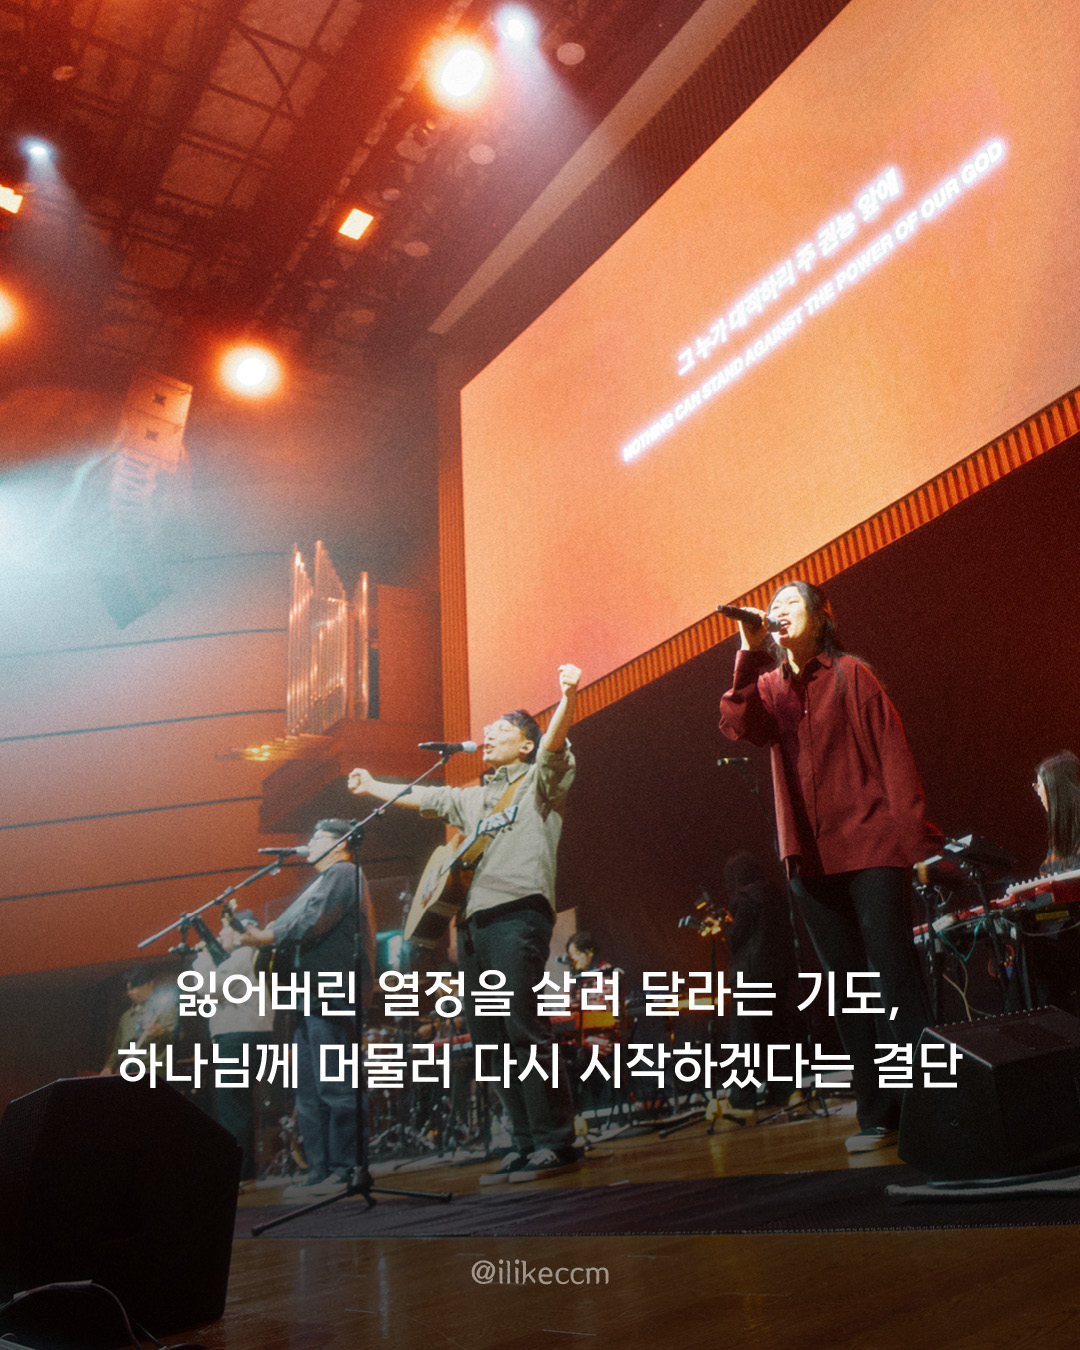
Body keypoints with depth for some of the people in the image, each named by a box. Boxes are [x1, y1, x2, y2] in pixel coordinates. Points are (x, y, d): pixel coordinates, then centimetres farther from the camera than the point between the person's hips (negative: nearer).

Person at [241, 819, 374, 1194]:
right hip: (309, 995, 11)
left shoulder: (343, 872, -4)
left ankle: (346, 1170, -7)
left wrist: (267, 936, -8)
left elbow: (313, 923, -16)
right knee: (309, 1091, 10)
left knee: (334, 1087, -10)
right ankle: (319, 1169, 14)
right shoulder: (321, 882, 28)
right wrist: (263, 935, 10)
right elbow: (294, 927, 23)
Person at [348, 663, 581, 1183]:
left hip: (516, 915, -8)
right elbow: (422, 797, 39)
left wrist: (568, 698, -31)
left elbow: (553, 743, -12)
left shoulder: (537, 782, 7)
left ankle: (555, 1143, -11)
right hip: (472, 924, 8)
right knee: (490, 1041, 4)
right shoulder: (474, 798, 28)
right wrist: (373, 787, 48)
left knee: (524, 1029, -15)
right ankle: (525, 1144, 8)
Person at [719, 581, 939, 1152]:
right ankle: (877, 1115, 15)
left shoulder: (850, 675, 3)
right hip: (811, 856, 4)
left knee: (895, 977, -5)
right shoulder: (768, 687, 13)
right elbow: (738, 725, -8)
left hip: (871, 847, -4)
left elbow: (892, 753, -2)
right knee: (847, 989, 8)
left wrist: (917, 838, -10)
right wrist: (750, 654, -15)